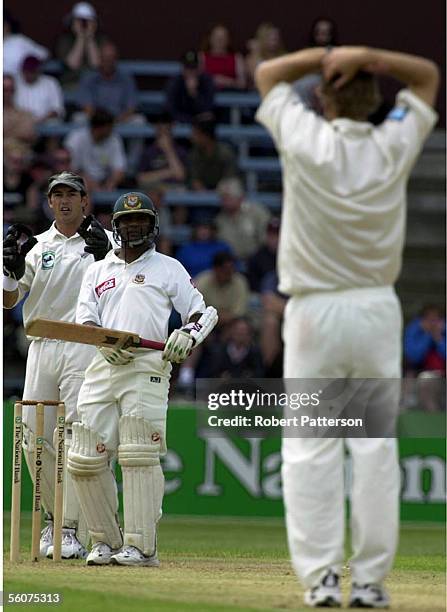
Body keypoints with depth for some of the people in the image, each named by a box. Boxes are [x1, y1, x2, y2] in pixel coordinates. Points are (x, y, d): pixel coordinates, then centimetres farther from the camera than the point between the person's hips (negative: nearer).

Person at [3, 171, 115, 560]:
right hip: (41, 348, 4)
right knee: (34, 439, 2)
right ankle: (57, 516, 19)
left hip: (85, 347, -4)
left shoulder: (106, 242, 7)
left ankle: (72, 530, -13)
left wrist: (105, 256, -18)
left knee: (77, 439, -13)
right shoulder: (36, 246, 16)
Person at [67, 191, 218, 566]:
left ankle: (141, 546, -15)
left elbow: (203, 311, 9)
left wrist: (189, 334, -13)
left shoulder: (168, 268, 13)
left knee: (140, 456, -14)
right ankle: (106, 541, 9)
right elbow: (84, 319, 11)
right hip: (103, 367, 4)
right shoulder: (98, 271, 22)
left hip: (148, 366, -4)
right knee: (85, 458, -2)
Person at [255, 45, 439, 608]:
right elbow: (427, 75, 13)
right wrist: (367, 56, -3)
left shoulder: (306, 143, -9)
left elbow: (269, 72, 9)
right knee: (376, 444, 5)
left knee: (310, 448, 1)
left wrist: (326, 55, 2)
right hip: (377, 310, 2)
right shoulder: (394, 147, -3)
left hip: (315, 313, -2)